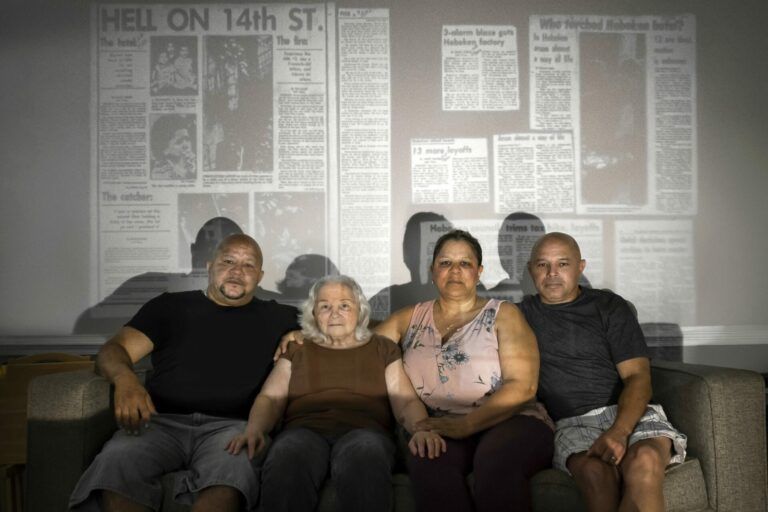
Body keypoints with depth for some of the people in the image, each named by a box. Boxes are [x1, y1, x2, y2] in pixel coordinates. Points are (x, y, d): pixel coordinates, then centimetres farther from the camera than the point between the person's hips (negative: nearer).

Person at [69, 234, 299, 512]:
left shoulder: (277, 317, 21)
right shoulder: (171, 306, 20)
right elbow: (113, 350, 13)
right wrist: (125, 379, -13)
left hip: (229, 426, -1)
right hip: (162, 421, 1)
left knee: (234, 464, -37)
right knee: (116, 460, -33)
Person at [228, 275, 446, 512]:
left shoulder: (382, 349, 21)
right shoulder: (297, 350, 23)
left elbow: (406, 401, 9)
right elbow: (270, 398, 11)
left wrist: (422, 429, -14)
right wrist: (254, 429, -12)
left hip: (363, 430, 0)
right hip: (305, 429, 1)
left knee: (364, 456, -39)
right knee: (286, 460, -37)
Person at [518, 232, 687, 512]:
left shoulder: (609, 306, 12)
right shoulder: (524, 314, 17)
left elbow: (637, 376, 2)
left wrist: (619, 431, -17)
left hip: (629, 413, 0)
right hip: (572, 423, 0)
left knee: (644, 460, -35)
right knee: (595, 471, -35)